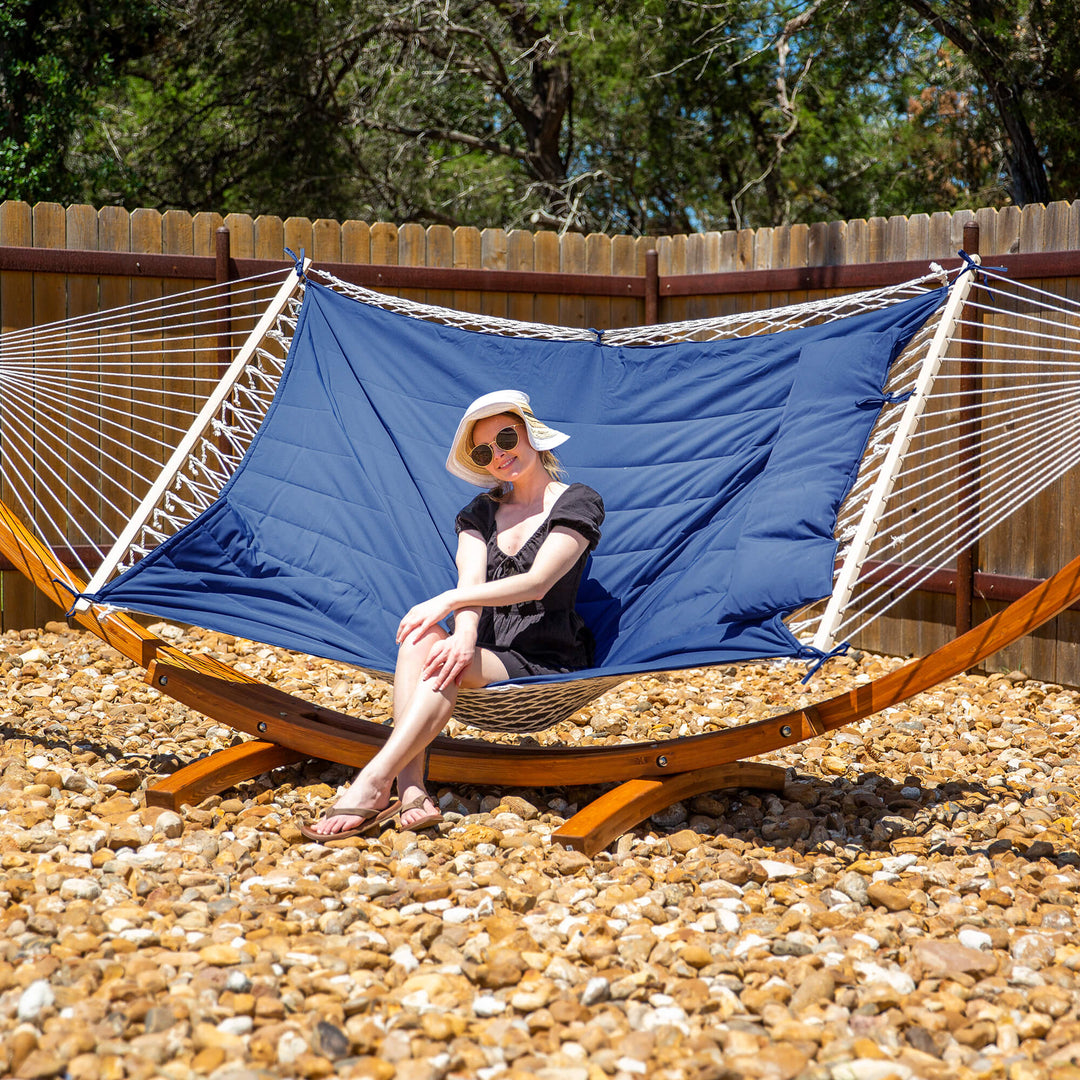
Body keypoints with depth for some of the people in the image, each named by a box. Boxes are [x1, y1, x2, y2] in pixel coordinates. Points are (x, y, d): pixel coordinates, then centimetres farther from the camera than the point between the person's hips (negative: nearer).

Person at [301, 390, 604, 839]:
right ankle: (411, 792, -44)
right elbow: (471, 581, -1)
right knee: (419, 643, -30)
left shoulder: (578, 502, 3)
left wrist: (448, 601, -20)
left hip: (546, 663, -5)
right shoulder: (481, 512, 19)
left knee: (437, 652, -34)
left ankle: (372, 786, -44)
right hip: (486, 654, 5)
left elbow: (536, 582, -12)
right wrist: (465, 633, -24)